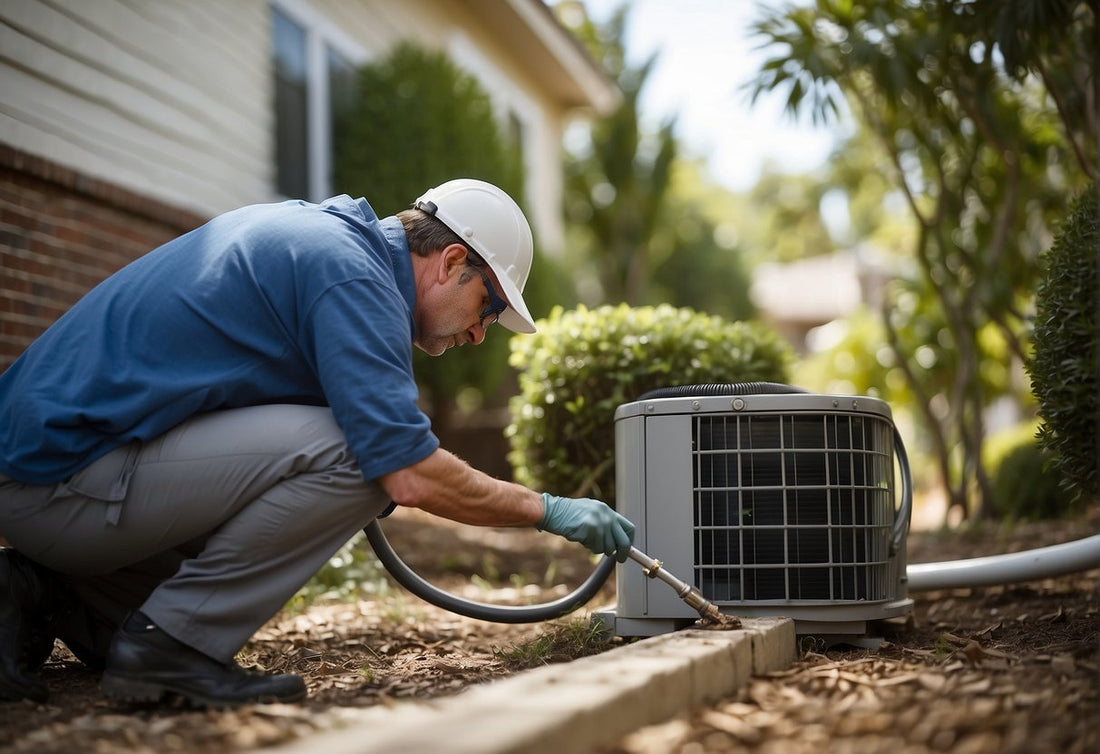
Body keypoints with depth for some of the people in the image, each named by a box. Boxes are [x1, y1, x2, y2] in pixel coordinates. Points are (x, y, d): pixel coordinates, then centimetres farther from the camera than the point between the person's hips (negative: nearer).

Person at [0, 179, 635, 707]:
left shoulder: (313, 226, 16)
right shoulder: (353, 275, -14)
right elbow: (411, 476, -21)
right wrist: (549, 510, -6)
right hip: (65, 477, -10)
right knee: (352, 453, -20)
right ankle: (170, 647, -9)